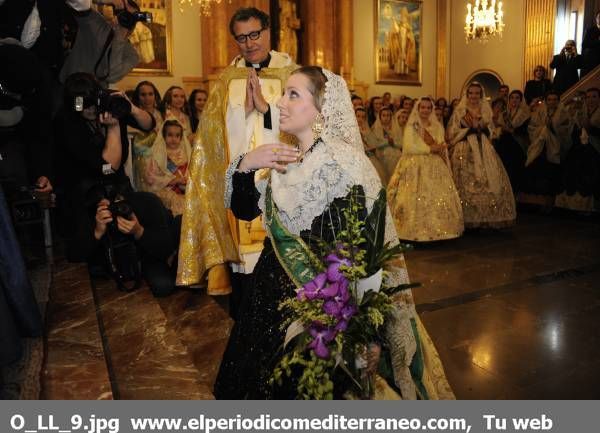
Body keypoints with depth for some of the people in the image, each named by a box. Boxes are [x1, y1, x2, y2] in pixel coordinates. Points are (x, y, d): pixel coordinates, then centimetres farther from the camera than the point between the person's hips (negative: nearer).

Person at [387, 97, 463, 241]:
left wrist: (440, 148, -10)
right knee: (417, 200, -11)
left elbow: (442, 147, 13)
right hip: (416, 167, -4)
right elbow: (409, 147, -10)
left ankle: (436, 230, 3)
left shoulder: (437, 127, 17)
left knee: (439, 199, -4)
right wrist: (430, 149, -9)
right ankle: (416, 232, -8)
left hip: (436, 168, 5)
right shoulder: (411, 126, 2)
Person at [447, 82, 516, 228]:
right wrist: (471, 128, -10)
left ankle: (486, 217, 8)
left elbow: (490, 132, 19)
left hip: (484, 150, 4)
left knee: (489, 180, -1)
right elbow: (453, 133, -4)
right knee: (467, 183, -6)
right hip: (465, 150, -4)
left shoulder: (485, 111, 14)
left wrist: (482, 127, -1)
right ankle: (469, 219, -1)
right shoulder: (459, 111, 2)